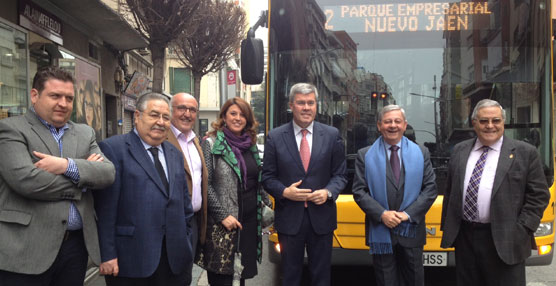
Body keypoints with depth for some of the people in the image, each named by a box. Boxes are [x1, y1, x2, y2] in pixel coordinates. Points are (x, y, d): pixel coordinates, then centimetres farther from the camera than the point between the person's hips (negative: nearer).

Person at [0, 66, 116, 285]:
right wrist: (82, 178, -7)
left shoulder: (85, 133, 13)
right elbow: (25, 179, -18)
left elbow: (108, 173, 1)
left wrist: (67, 165, -15)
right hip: (27, 248, -4)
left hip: (77, 244, 5)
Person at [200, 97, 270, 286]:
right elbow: (206, 184, -11)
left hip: (250, 221, 6)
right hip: (222, 224, -5)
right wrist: (222, 215, -15)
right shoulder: (211, 143, -6)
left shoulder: (251, 145, 11)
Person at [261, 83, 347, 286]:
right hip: (289, 218, 0)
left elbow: (340, 175, 5)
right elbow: (267, 177, 2)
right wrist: (284, 192, -15)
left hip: (321, 217, 1)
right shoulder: (275, 137, 0)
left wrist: (328, 192, -14)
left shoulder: (332, 135, 2)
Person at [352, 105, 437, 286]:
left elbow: (430, 188, 0)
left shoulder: (421, 153, 5)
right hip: (380, 232, -1)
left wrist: (408, 214, -11)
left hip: (411, 230, 1)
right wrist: (381, 214, -16)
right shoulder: (365, 155, 1)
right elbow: (359, 191, -4)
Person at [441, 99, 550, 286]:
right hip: (464, 237, 4)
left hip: (504, 242, -3)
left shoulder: (525, 153, -1)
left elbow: (539, 195, -2)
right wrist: (446, 226, 9)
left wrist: (522, 230, -9)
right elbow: (450, 192, 13)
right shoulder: (459, 151, 9)